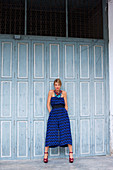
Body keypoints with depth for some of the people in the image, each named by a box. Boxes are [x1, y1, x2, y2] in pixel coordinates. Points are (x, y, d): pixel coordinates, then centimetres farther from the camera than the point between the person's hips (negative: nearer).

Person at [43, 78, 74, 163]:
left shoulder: (64, 93, 10)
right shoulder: (51, 92, 8)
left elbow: (66, 105, 12)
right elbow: (48, 104, 9)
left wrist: (65, 115, 2)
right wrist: (51, 113, 0)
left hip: (63, 113, 0)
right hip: (53, 114, 0)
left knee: (66, 133, -7)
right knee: (50, 134, -5)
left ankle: (71, 154, -3)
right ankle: (46, 154, 4)